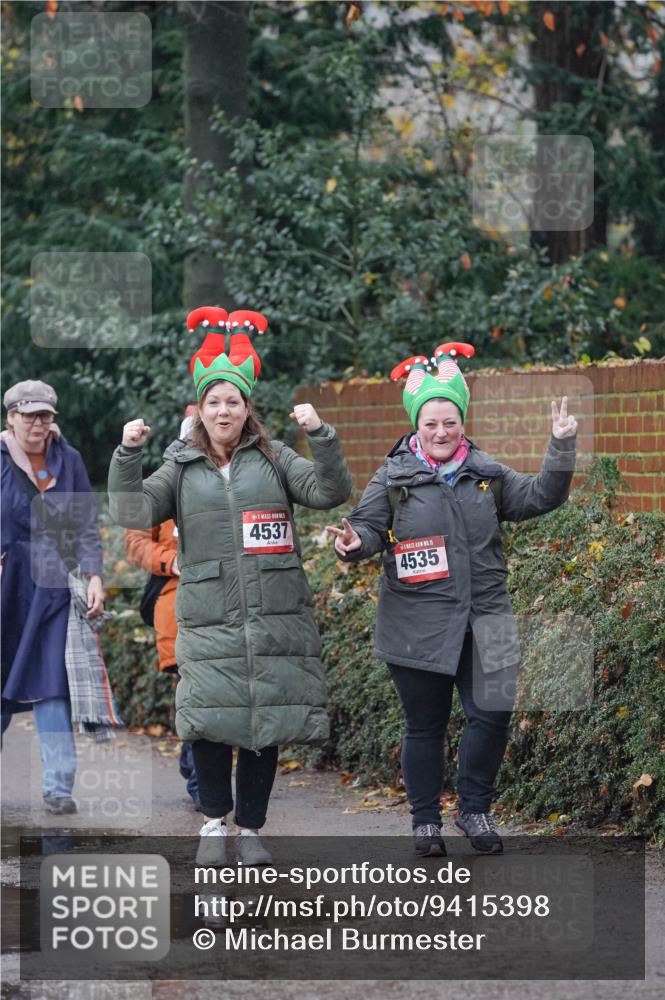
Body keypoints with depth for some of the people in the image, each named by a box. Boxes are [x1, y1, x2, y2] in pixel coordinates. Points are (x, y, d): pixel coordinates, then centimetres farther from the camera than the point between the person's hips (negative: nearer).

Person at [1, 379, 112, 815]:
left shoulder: (69, 460, 7)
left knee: (52, 684, -4)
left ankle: (58, 786, -6)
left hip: (53, 586, 1)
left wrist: (94, 575, -4)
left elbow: (87, 523, 7)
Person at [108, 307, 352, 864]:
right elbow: (133, 513, -1)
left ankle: (251, 829, 18)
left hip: (276, 619, 1)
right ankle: (215, 821, 7)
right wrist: (128, 456, -13)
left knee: (268, 723, 3)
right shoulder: (181, 470, 11)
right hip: (209, 620, -1)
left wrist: (320, 436, -16)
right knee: (211, 720, -14)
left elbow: (330, 492, -2)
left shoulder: (272, 459, 9)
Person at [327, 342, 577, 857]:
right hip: (418, 628, -2)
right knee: (425, 725, 6)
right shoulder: (394, 478, 1)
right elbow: (370, 525, -2)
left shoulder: (487, 474, 9)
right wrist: (356, 542, -25)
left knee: (492, 714, -4)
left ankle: (475, 810, 15)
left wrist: (562, 446, -4)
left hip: (483, 621, 2)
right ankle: (426, 820, 19)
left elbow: (541, 497, 8)